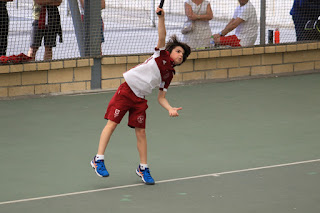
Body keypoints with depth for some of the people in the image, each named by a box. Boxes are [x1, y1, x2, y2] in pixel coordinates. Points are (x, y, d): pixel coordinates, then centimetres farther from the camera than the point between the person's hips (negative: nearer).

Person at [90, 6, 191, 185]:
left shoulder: (169, 74, 12)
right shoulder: (161, 54, 0)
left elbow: (161, 97, 13)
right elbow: (162, 36, -16)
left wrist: (171, 109, -4)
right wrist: (161, 18, -30)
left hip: (140, 100, 5)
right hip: (127, 90, -5)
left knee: (141, 132, 2)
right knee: (112, 123, -9)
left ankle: (143, 168, 12)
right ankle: (99, 159, -7)